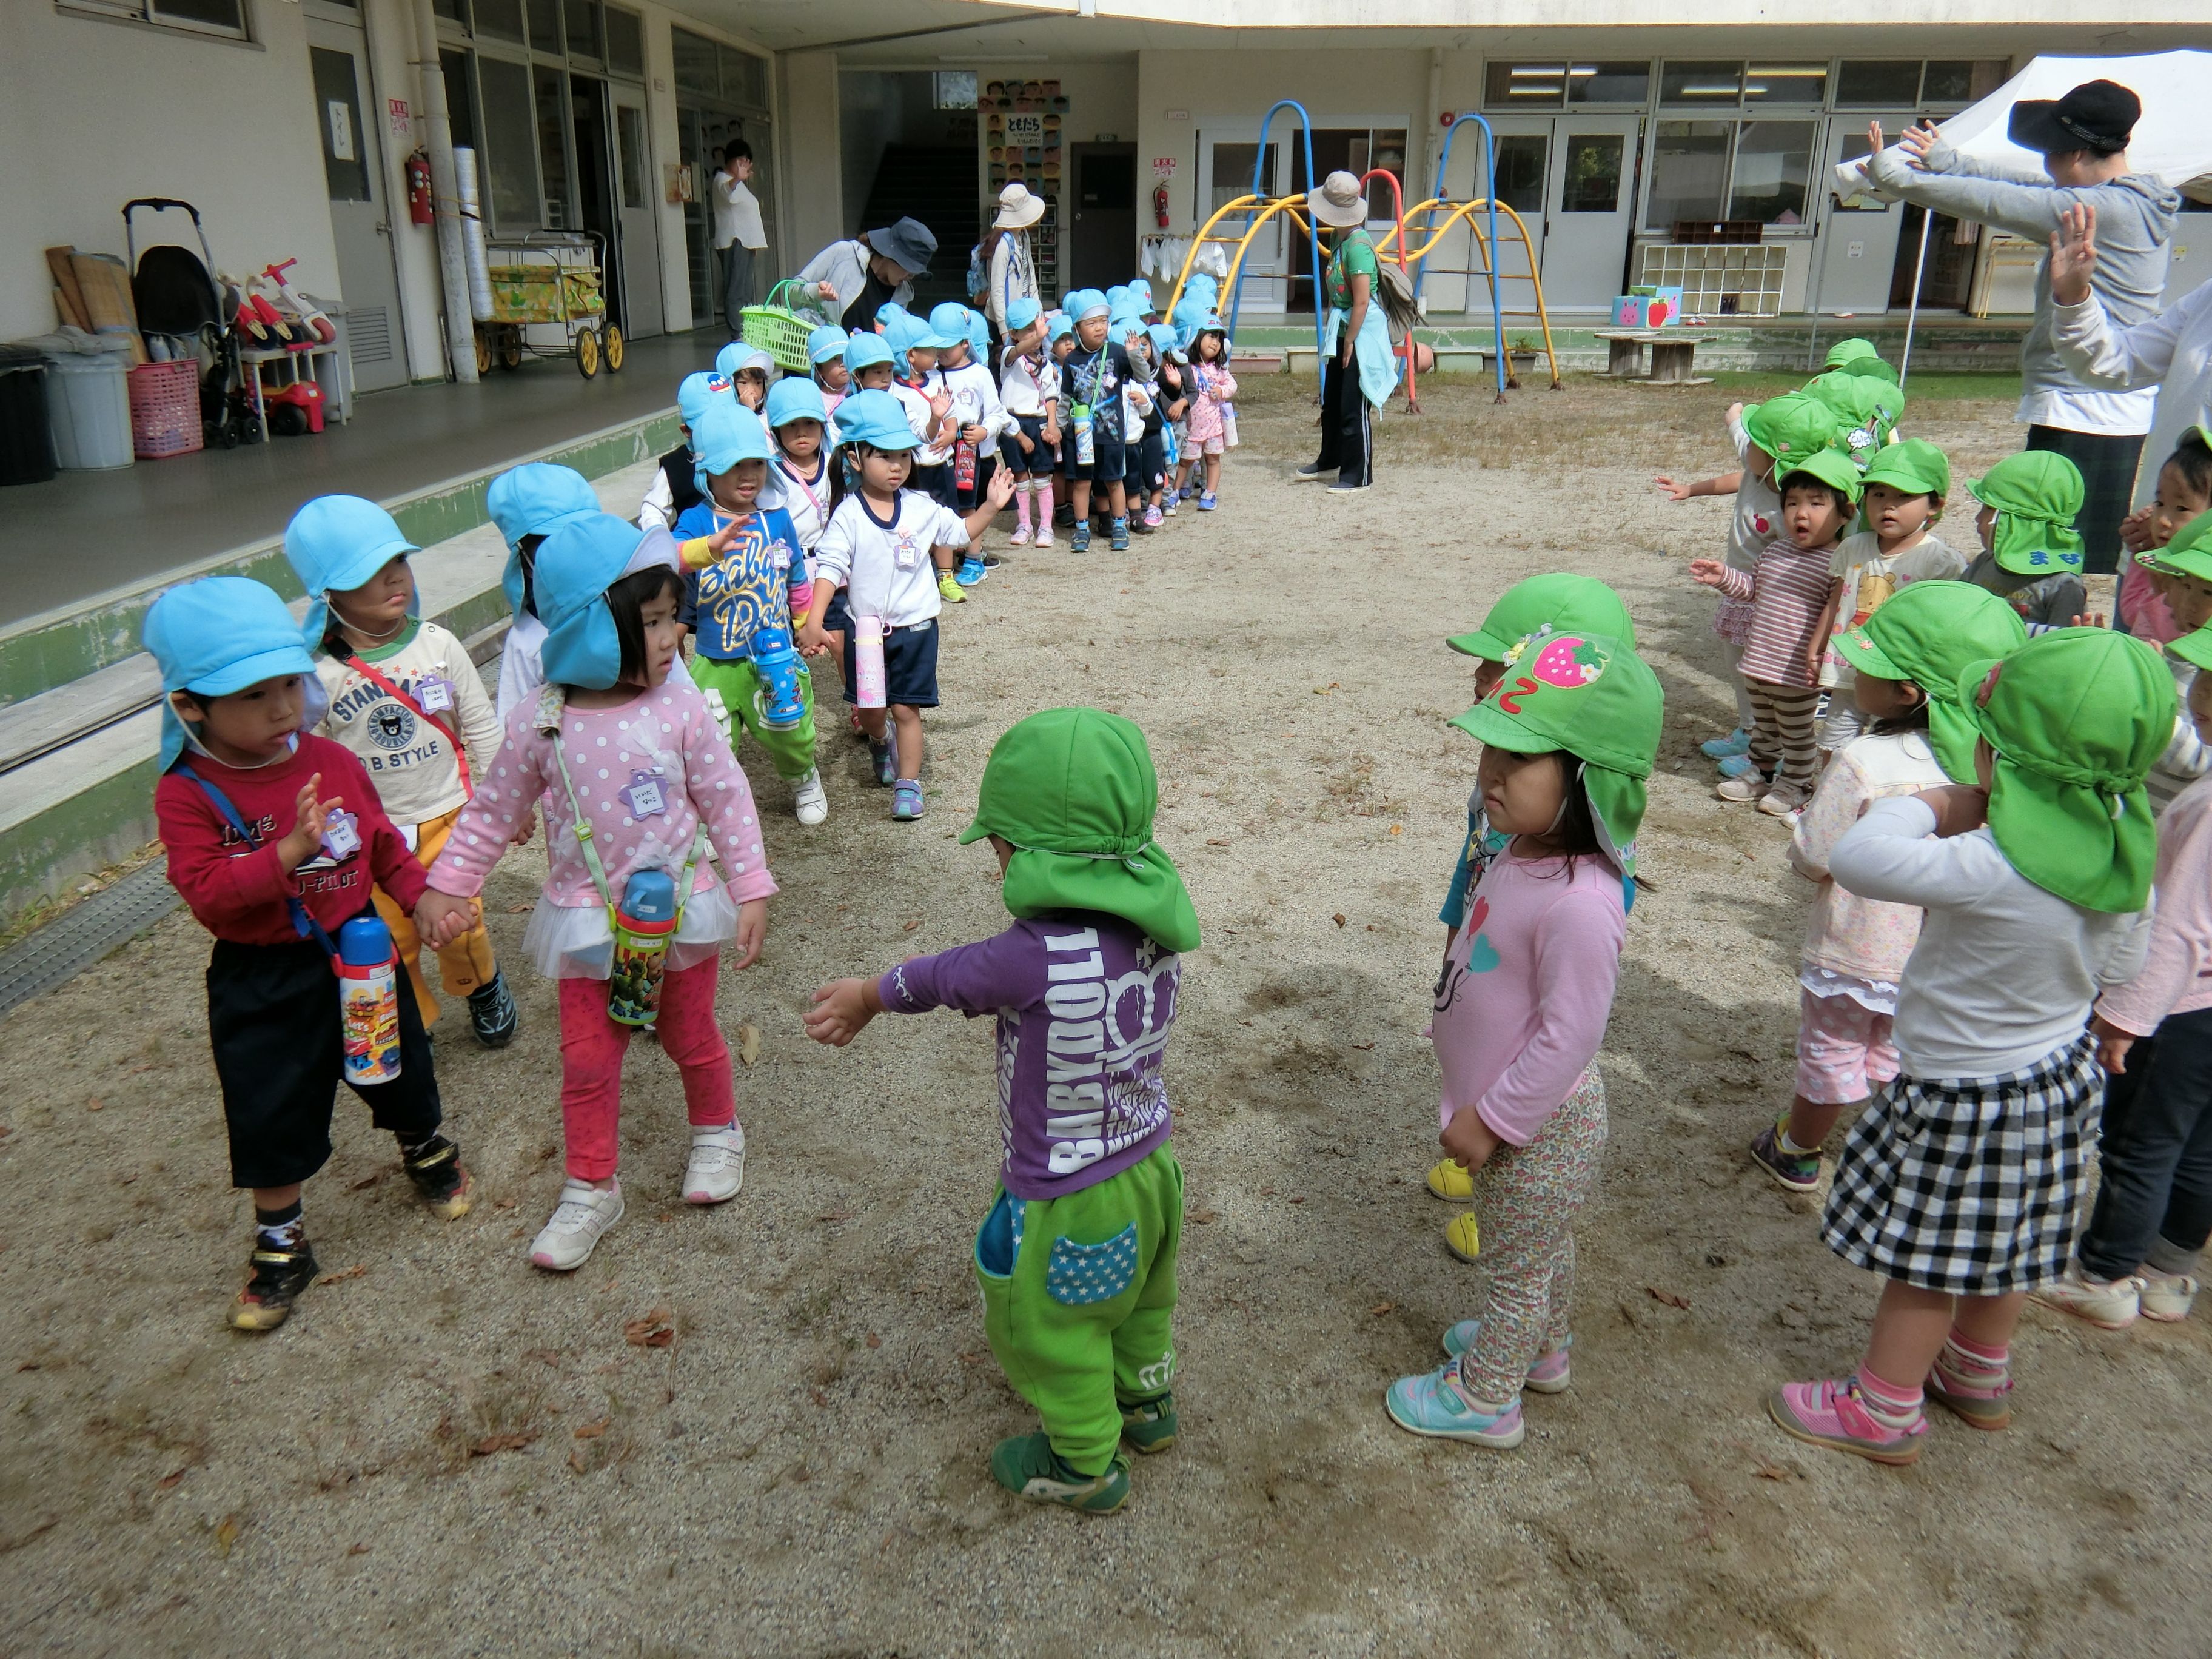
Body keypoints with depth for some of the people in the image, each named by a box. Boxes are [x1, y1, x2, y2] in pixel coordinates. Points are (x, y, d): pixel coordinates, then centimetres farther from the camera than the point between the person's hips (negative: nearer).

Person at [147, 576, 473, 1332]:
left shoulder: (332, 761, -6)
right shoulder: (187, 793, -17)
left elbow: (382, 843, 6)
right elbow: (207, 895, -24)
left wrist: (424, 896, -4)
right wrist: (286, 853, -36)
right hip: (261, 980, -3)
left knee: (398, 1068, 20)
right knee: (270, 1115, 8)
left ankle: (427, 1154, 50)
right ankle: (280, 1247, 28)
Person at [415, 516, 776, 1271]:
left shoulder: (679, 709, -14)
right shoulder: (541, 725, -13)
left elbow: (727, 802, -6)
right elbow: (493, 812, 1)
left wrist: (751, 890, -6)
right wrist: (444, 887, 2)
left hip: (681, 910, 0)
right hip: (590, 920, 1)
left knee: (691, 1038, 17)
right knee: (587, 1060, 8)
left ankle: (716, 1132, 45)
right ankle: (590, 1188, 26)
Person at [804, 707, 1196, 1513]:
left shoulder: (1036, 957, -35)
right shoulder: (1150, 925, -11)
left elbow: (942, 978, -15)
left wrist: (869, 994, 6)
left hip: (1068, 1203, -7)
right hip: (1148, 1167, 7)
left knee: (1054, 1330, 21)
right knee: (1136, 1302, 32)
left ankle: (1085, 1463, 43)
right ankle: (1147, 1401, 57)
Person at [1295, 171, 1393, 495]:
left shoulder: (1357, 245, -21)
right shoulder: (1338, 239, 8)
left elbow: (1361, 302, -23)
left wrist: (1349, 342, -19)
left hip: (1362, 334, -10)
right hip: (1342, 331, 10)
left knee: (1354, 408, -3)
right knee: (1331, 401, 20)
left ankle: (1358, 476, 6)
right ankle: (1330, 459, 38)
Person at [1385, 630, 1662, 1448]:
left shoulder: (1578, 904, -36)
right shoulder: (1524, 852, -6)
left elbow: (1567, 1038, -30)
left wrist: (1490, 1119, -19)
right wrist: (1480, 1105, 17)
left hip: (1536, 1122, -9)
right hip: (1507, 1105, 9)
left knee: (1517, 1265, 16)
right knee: (1542, 1249, 31)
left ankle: (1484, 1396, 37)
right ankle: (1539, 1348, 54)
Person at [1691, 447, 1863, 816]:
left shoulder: (1838, 563, -17)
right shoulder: (1776, 551, 5)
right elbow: (1754, 589, 17)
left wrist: (1819, 654, -27)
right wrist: (1724, 577, 2)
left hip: (1796, 674, -7)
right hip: (1757, 662, 7)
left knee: (1796, 732, 12)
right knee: (1763, 725, 25)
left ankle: (1796, 784, 29)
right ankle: (1761, 772, 42)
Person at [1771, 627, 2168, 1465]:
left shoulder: (1994, 869, -37)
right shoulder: (2124, 852, -10)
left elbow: (1856, 859, -43)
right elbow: (2119, 967, 5)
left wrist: (1931, 805, -26)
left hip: (1970, 1095, -8)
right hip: (2058, 1066, 8)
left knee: (1928, 1258, 11)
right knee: (1996, 1245, 27)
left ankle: (1883, 1409, 30)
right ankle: (1979, 1375, 49)